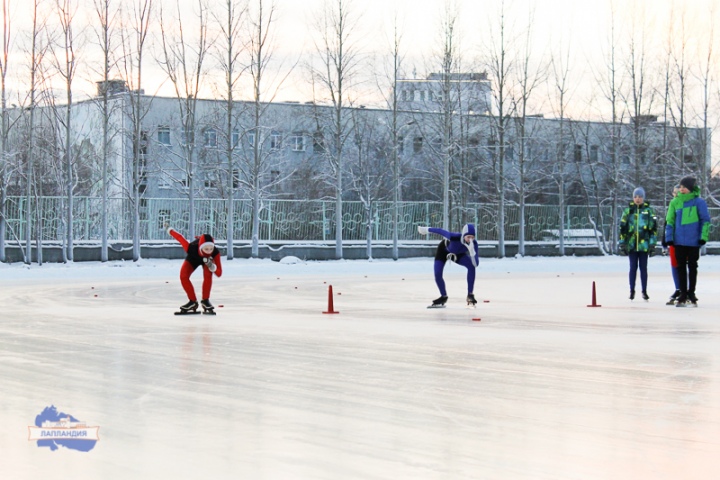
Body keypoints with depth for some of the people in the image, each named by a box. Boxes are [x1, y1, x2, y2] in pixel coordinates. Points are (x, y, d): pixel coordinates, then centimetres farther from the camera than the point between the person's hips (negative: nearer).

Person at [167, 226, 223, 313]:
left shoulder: (215, 252, -42)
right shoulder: (191, 248, -45)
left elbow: (219, 274, -37)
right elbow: (179, 237, -26)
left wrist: (211, 265, -57)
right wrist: (170, 230, -6)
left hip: (207, 259, -1)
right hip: (193, 258, 1)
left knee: (208, 275, -28)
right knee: (183, 276, -17)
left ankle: (205, 300, -10)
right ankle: (193, 301, 1)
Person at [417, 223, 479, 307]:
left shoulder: (473, 243, -34)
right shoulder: (454, 237, -44)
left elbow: (475, 264, -37)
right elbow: (440, 231, -25)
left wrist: (472, 251, -54)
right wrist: (426, 229, -9)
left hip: (458, 254, 2)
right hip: (444, 249, -2)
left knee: (471, 266, -24)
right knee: (437, 274, -14)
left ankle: (470, 295, -15)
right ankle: (444, 297, 14)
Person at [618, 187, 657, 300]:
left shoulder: (649, 210, 4)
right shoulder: (628, 210, 6)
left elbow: (653, 228, 3)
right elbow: (622, 227, 8)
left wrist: (652, 244, -2)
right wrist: (622, 243, 3)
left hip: (644, 244, -1)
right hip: (631, 244, 1)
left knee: (643, 267, 4)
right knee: (633, 267, 4)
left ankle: (644, 291, 11)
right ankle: (632, 290, 11)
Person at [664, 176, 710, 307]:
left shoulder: (699, 202, -3)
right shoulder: (675, 202, 6)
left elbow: (705, 220, 0)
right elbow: (670, 221, 9)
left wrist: (703, 236, -8)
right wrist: (669, 237, 1)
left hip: (694, 241, -3)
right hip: (679, 241, 3)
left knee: (692, 267, 6)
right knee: (681, 267, 4)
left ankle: (691, 294, 14)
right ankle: (683, 295, 9)